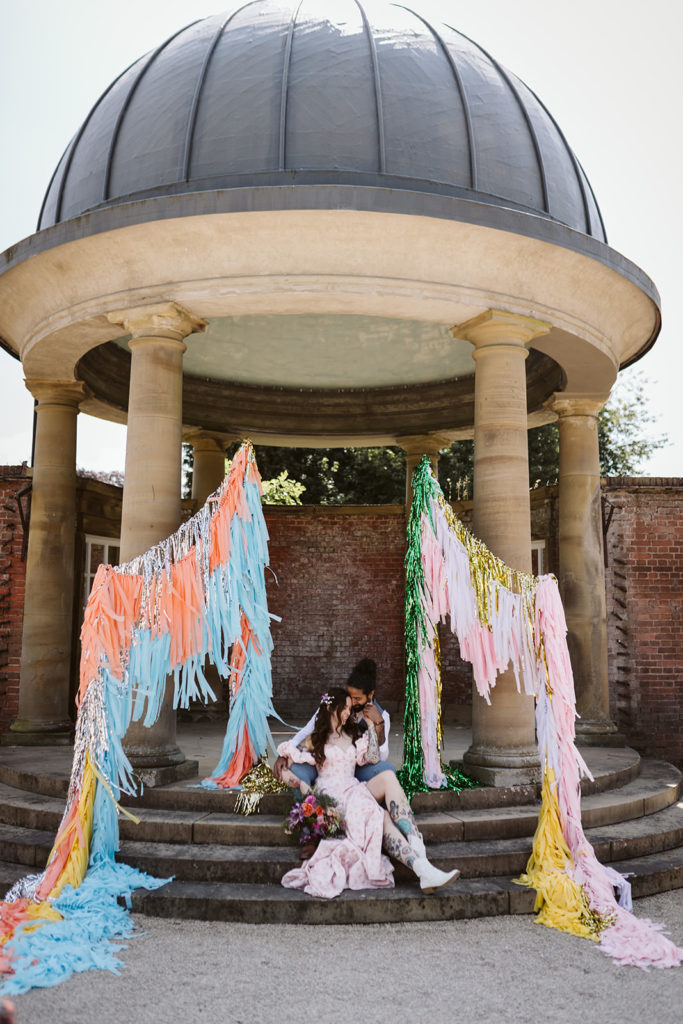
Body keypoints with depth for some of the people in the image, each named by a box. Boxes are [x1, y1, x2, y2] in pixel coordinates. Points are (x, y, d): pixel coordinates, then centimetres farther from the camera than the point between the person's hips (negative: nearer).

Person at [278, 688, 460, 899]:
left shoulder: (353, 735, 24)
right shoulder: (315, 739, 11)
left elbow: (373, 758, 5)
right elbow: (284, 771, 5)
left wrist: (371, 725, 8)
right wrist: (303, 786, -13)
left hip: (355, 790, 4)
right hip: (331, 795, -4)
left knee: (388, 776, -31)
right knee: (381, 816, -33)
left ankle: (417, 846, -42)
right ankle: (423, 869, -48)